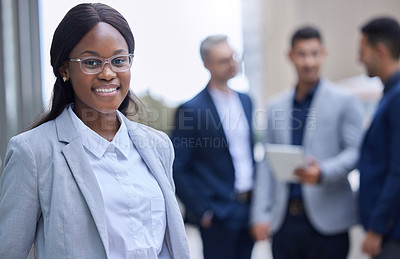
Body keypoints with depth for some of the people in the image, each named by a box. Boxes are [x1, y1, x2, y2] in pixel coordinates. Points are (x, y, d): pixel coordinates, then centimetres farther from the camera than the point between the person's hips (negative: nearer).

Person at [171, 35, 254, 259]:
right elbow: (179, 169, -11)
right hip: (218, 214, -6)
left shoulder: (245, 100, 10)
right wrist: (202, 212, -12)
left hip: (249, 207, 6)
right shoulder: (191, 109, -11)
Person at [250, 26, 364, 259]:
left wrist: (322, 172, -22)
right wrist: (261, 214, 4)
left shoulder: (344, 101, 3)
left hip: (326, 220, -3)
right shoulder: (277, 108, 14)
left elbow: (355, 152, -3)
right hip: (284, 221, 4)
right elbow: (267, 164, 12)